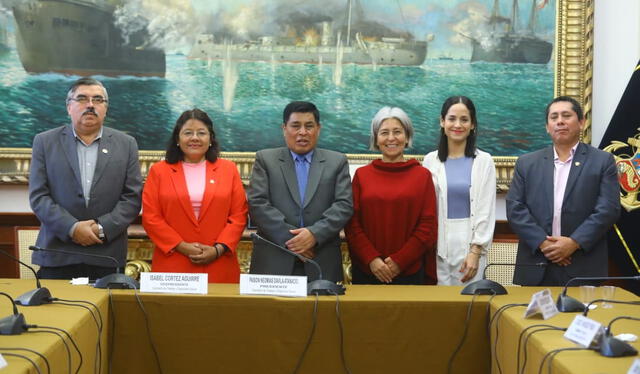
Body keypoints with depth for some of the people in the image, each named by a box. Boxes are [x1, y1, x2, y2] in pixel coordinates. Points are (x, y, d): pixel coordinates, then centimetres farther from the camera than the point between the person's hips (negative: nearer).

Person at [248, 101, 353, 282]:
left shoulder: (337, 162, 11)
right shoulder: (265, 159, 9)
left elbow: (344, 205, 1)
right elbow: (257, 204, -2)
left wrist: (315, 234, -14)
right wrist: (290, 239, -12)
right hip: (274, 262, 0)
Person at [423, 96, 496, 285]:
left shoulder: (484, 161, 1)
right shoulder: (430, 160, 5)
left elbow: (486, 211, -1)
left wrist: (475, 252, -7)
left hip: (471, 243, -1)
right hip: (437, 245, 1)